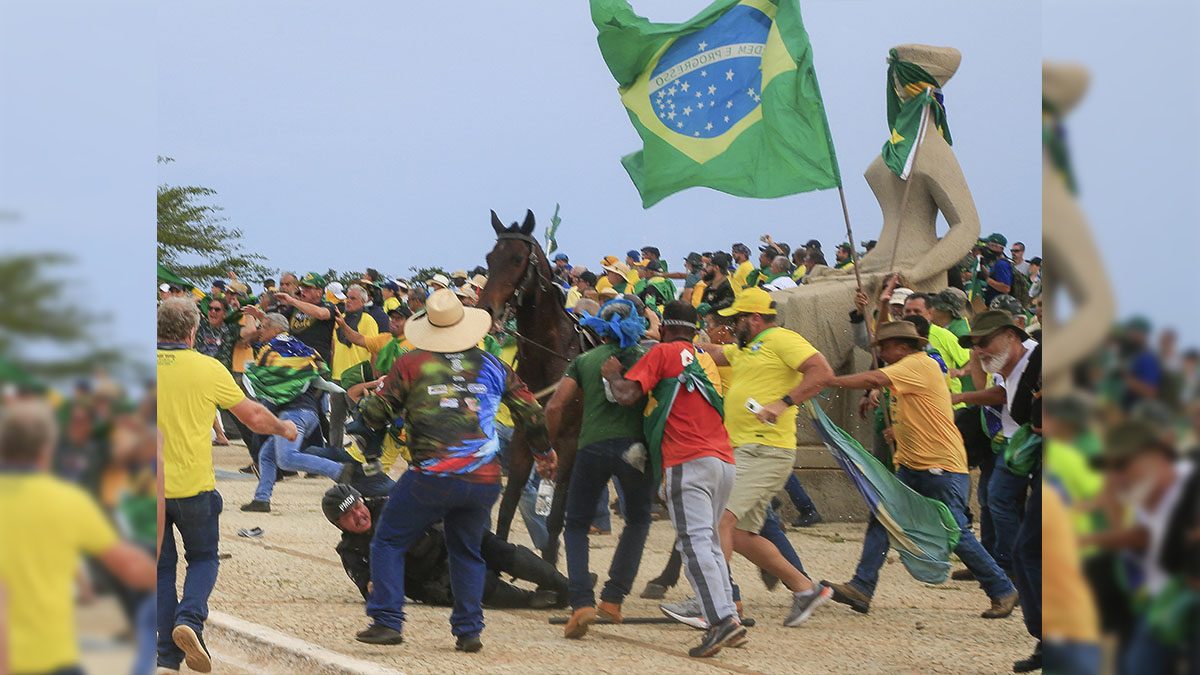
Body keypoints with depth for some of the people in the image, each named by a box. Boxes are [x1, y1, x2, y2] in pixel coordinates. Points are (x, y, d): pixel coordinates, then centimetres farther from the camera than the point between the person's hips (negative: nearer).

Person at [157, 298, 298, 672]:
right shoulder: (207, 368, -5)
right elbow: (254, 417, 3)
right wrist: (284, 428, 22)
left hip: (150, 485, 2)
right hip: (192, 485, -2)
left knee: (162, 567, 13)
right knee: (203, 558, 17)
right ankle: (190, 619, -9)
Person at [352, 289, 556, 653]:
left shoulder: (411, 364, 3)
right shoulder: (491, 366, 12)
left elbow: (376, 412, 3)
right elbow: (530, 412, 20)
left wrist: (371, 449, 24)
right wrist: (544, 452, 38)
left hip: (432, 477, -3)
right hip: (485, 482, 3)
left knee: (388, 542, 11)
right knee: (467, 552, 20)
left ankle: (387, 621, 3)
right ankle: (468, 630, 13)